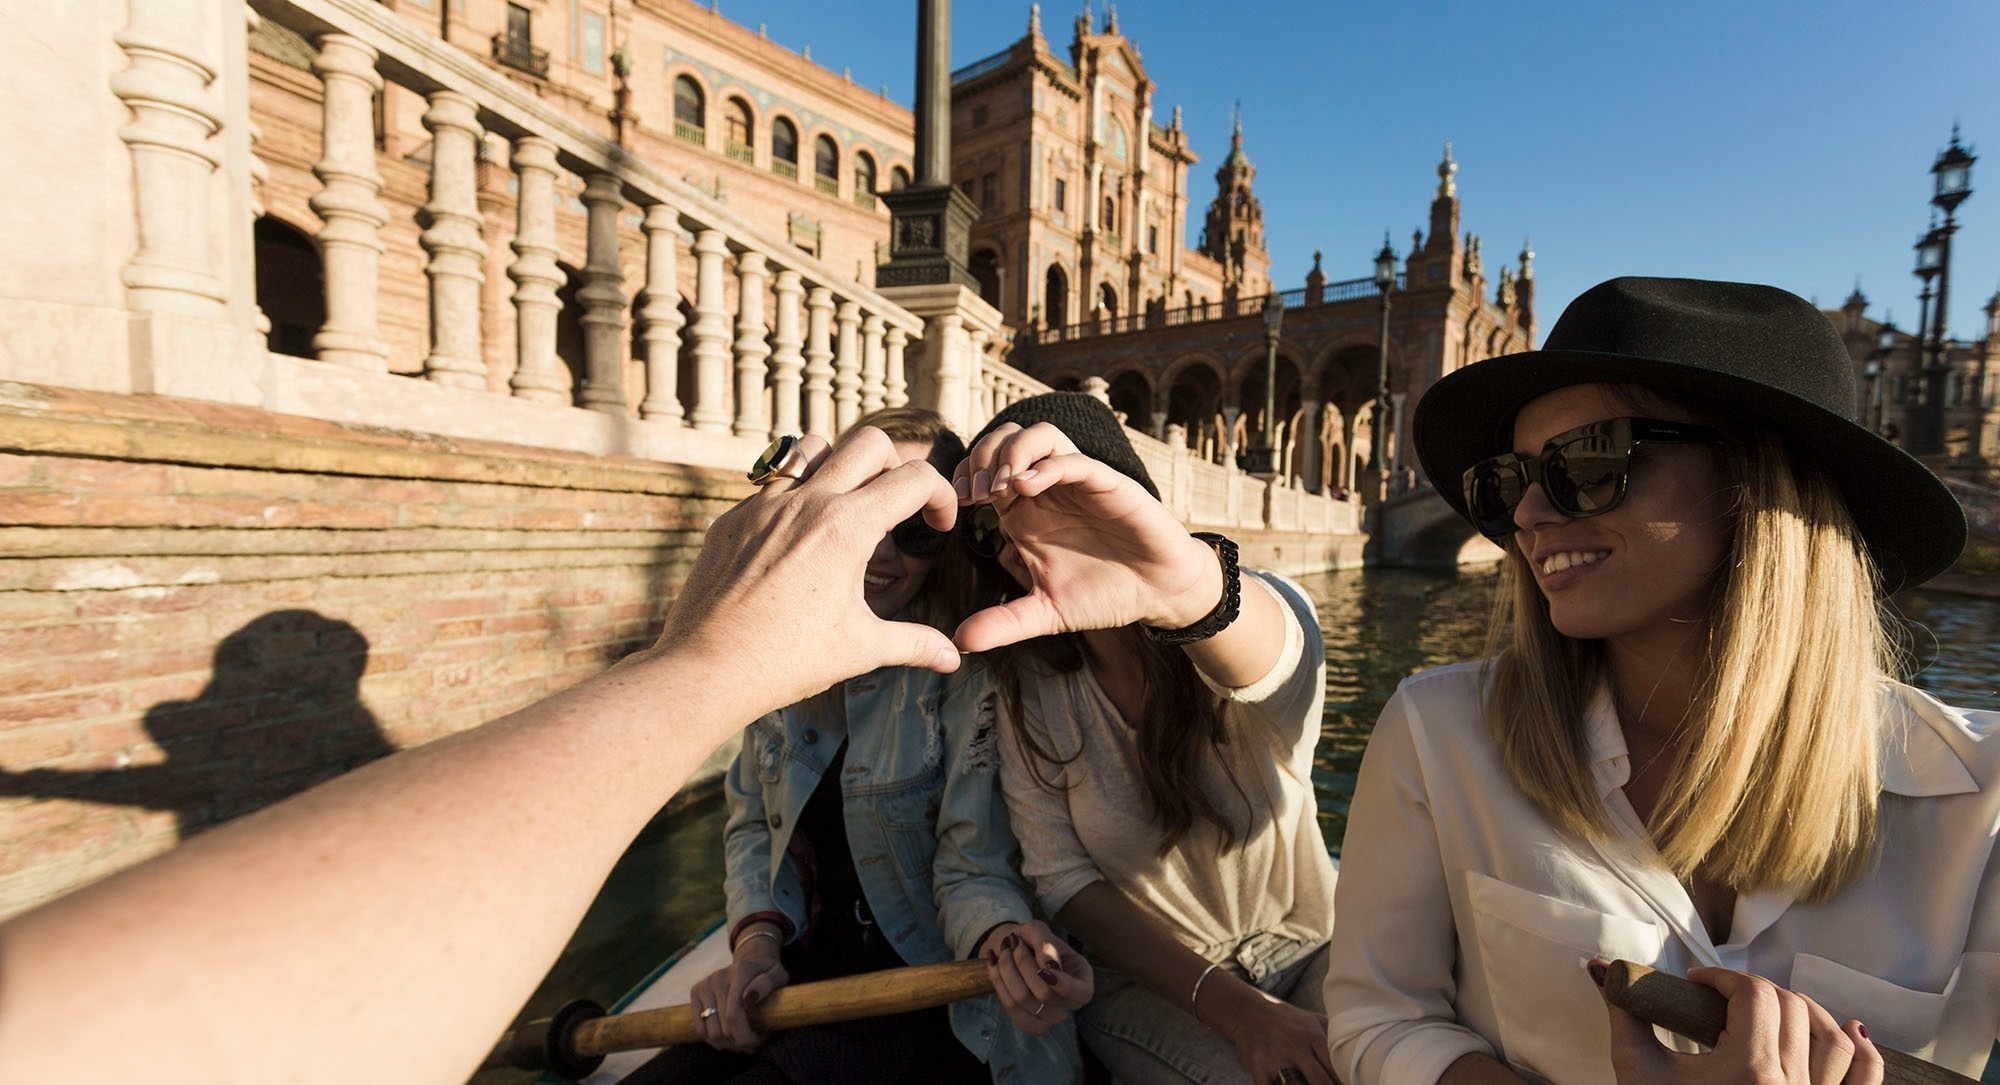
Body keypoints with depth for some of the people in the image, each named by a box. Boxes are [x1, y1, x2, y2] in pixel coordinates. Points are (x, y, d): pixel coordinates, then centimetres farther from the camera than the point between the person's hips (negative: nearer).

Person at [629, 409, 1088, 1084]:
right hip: (798, 976, 5)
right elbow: (752, 825, 6)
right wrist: (756, 939, -9)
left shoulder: (969, 668, -20)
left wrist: (1008, 942, -39)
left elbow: (972, 868, -18)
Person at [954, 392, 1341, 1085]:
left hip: (1310, 951, 1)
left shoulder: (1259, 614, -12)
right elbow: (1065, 880, -8)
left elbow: (1278, 648, -37)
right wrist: (1233, 1009, -18)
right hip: (1152, 982, -1)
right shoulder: (1027, 690, -7)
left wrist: (1193, 582, -60)